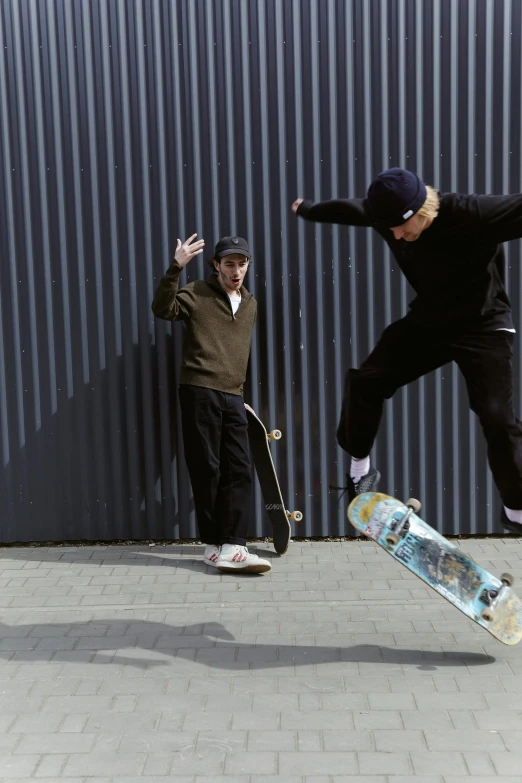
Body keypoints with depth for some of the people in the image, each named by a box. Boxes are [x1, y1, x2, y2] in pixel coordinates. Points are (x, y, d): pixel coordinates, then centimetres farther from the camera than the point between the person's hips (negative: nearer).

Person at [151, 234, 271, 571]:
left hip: (233, 397, 6)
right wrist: (176, 268, -30)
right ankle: (214, 544, 10)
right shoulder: (197, 293, -1)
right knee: (207, 470, -1)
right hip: (199, 392, -6)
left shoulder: (251, 304, 17)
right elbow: (163, 309, -19)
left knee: (240, 470, -2)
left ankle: (232, 547, -2)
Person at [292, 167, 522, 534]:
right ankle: (360, 468, 17)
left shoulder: (472, 214, -32)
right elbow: (347, 209, 8)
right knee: (365, 381, -2)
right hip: (427, 320, 6)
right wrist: (308, 210, 26)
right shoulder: (387, 213, -12)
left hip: (484, 325, -5)